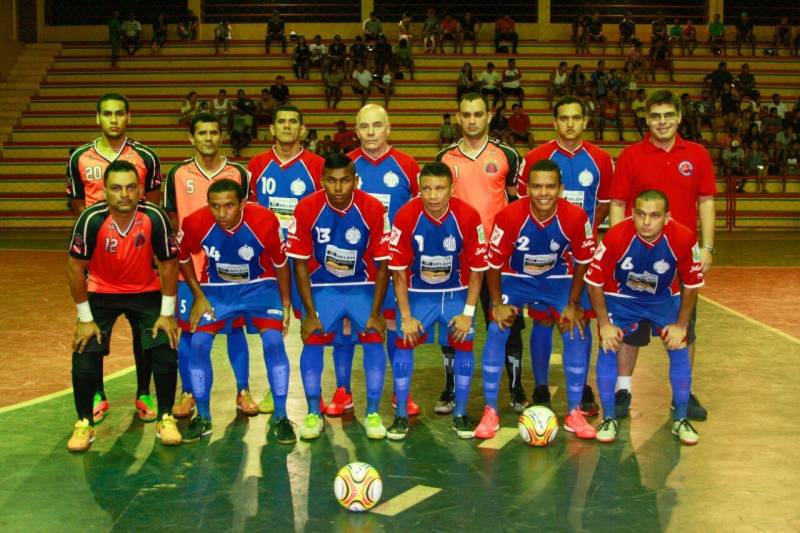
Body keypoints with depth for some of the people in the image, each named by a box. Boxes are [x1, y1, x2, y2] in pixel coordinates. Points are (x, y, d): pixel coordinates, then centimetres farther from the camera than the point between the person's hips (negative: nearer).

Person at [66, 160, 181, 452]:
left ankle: (165, 418, 10)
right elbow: (75, 267, -14)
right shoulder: (92, 219, -26)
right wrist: (85, 318, -12)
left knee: (165, 352, -12)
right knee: (85, 355, -12)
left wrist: (167, 313, -10)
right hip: (101, 292, 0)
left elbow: (168, 265, -11)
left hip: (146, 292, 0)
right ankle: (84, 423, 10)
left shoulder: (155, 218, -25)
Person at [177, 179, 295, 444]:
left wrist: (285, 303, -3)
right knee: (198, 344, -12)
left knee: (274, 340, -18)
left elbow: (280, 263, -9)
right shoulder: (195, 223, -22)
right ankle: (203, 418, 7)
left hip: (259, 285, -1)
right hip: (216, 288, 2)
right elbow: (183, 258, 0)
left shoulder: (265, 220, -25)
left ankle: (279, 418, -4)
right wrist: (199, 297, -4)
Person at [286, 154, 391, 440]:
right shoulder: (307, 209, -18)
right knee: (312, 340, -11)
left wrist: (375, 313, -11)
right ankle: (313, 414, 3)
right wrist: (310, 313, -12)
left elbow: (382, 265, -10)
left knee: (373, 339, -12)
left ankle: (373, 414, 3)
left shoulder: (373, 209, -18)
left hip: (363, 286, 0)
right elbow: (301, 264, -10)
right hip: (323, 287, 0)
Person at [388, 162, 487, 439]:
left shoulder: (468, 216, -20)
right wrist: (406, 316, -13)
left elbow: (477, 268, -9)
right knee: (404, 342, -11)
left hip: (456, 292, 0)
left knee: (463, 343, -10)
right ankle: (401, 415, 3)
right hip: (418, 292, 0)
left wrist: (468, 312, -11)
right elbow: (399, 270, -12)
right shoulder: (406, 216, -20)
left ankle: (460, 414, 8)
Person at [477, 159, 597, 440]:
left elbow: (582, 262, -8)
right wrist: (497, 304, -13)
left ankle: (574, 412, 4)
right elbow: (494, 263, -13)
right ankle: (490, 411, -4)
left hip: (558, 279, 1)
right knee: (496, 331, -17)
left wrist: (572, 305, -8)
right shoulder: (509, 216, -28)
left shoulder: (576, 217, -25)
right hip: (515, 278, -1)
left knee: (575, 334, -12)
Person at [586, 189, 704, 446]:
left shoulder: (683, 238, -27)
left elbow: (692, 285, -10)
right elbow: (594, 282, -18)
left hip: (665, 299, 2)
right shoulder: (616, 237, -31)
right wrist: (605, 324, -16)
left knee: (679, 349, -6)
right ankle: (609, 419, 2)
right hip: (620, 297, -1)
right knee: (608, 349, -14)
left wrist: (681, 324, -8)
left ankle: (681, 420, 12)